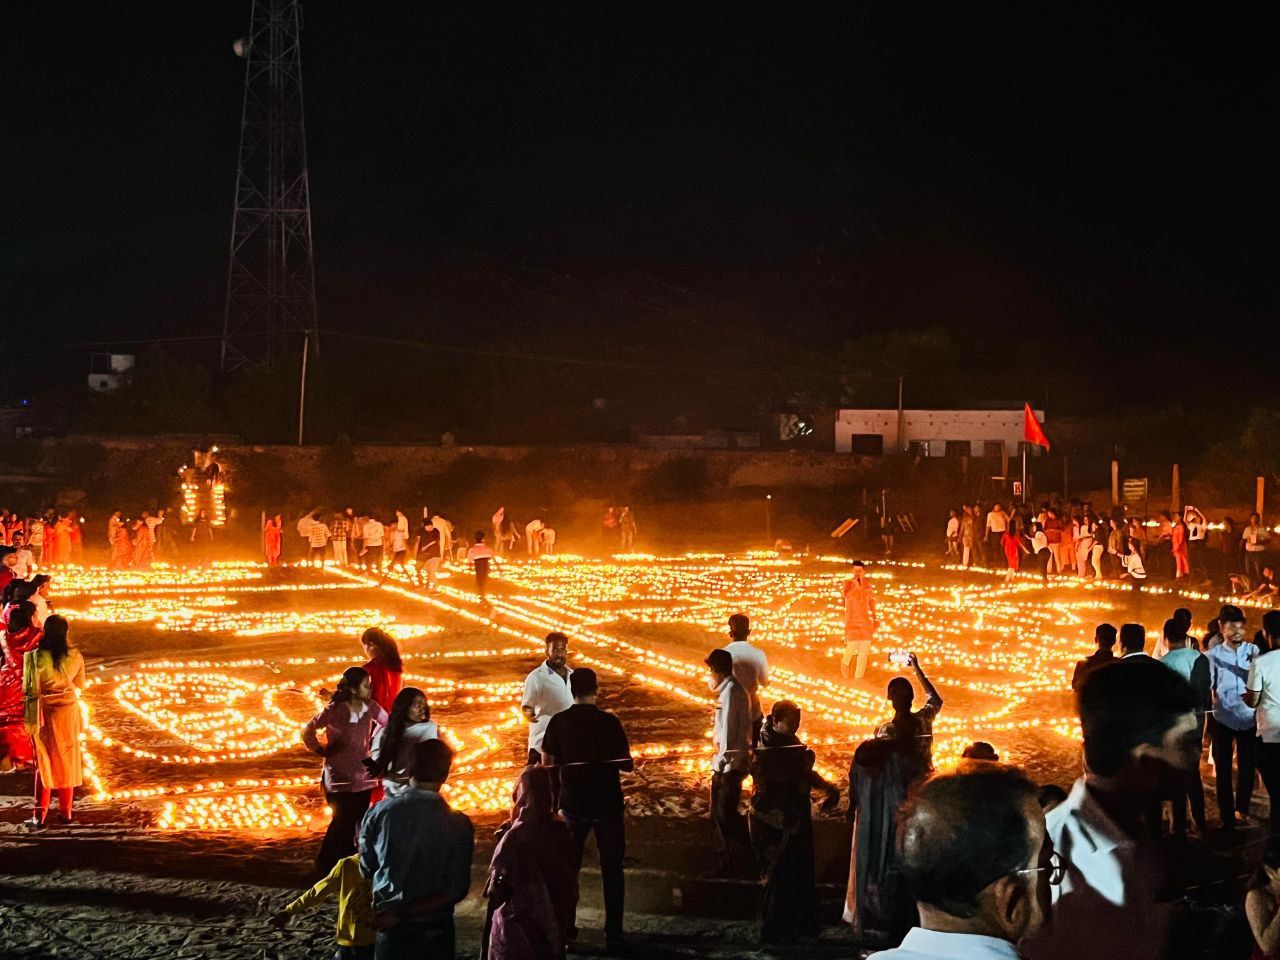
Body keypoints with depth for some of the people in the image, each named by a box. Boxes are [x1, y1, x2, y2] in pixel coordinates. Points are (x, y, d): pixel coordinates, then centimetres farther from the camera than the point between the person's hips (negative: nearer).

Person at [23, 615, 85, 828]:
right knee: (67, 760, 15)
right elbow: (80, 685, 3)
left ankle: (40, 816, 7)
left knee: (44, 762, 8)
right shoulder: (75, 656, -8)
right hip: (68, 712, 2)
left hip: (44, 713, -2)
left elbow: (30, 690, -12)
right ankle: (66, 812, 21)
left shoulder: (35, 657, -16)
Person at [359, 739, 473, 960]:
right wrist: (405, 913, -15)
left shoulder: (378, 814, -10)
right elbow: (457, 890, -16)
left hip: (390, 930, 1)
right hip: (435, 932, -1)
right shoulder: (458, 824, -13)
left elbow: (367, 869, 2)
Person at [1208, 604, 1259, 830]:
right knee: (1223, 770, 5)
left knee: (1247, 767, 12)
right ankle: (1227, 817, 15)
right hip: (1223, 718, -1)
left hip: (1249, 718, 1)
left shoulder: (1254, 651, 0)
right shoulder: (1213, 655, -3)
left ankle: (1242, 809, 32)